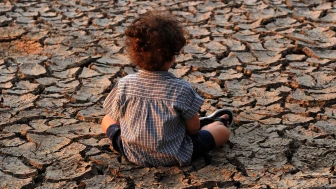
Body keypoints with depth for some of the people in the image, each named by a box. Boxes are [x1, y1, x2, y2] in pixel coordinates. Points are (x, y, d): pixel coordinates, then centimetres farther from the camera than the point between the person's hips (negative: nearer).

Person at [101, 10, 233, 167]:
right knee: (223, 131, 13)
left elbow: (117, 119, -1)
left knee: (107, 120, 31)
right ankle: (215, 122, 49)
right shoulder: (182, 89, -22)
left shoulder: (123, 85, -16)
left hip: (132, 154, 2)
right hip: (173, 158, -2)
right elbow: (193, 129, -10)